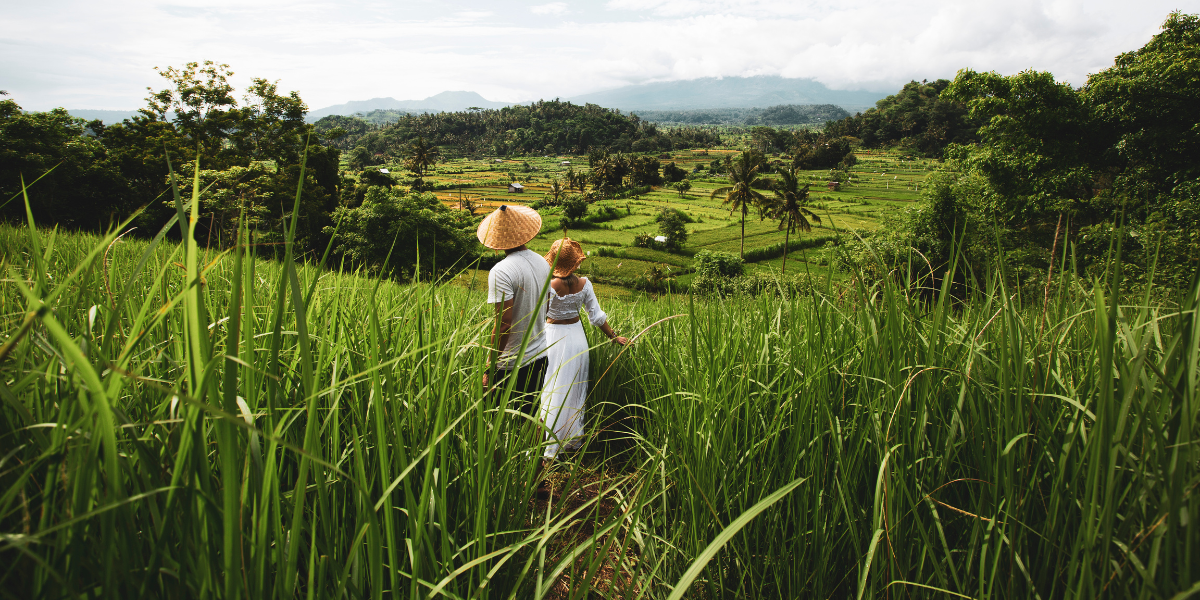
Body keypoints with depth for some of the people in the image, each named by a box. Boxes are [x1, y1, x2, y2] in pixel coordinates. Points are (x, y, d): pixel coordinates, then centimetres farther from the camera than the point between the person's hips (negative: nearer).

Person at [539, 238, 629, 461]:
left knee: (552, 392, 4)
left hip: (553, 339, -4)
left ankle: (550, 448, 7)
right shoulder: (584, 284, -7)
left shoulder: (549, 286, -19)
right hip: (576, 337, 4)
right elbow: (597, 316, -2)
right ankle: (574, 440, 31)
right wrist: (614, 337, 8)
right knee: (575, 390, 18)